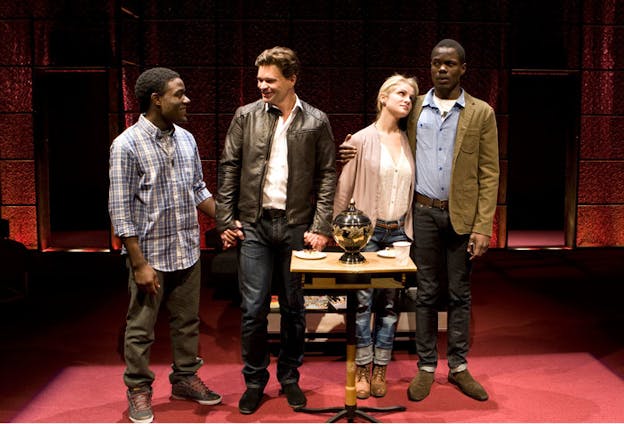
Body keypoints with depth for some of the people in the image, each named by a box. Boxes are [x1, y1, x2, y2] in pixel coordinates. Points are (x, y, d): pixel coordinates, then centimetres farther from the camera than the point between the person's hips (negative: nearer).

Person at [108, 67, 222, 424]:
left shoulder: (186, 139, 5)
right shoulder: (127, 145, -13)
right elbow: (121, 210, -14)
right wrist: (140, 263, -16)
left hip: (188, 253, 6)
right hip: (150, 255, -5)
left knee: (187, 321, 17)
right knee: (141, 328, 8)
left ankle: (185, 378, 34)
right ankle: (139, 389, 26)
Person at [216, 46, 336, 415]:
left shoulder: (316, 121, 1)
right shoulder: (246, 116, 3)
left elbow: (327, 176, 1)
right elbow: (229, 169, 5)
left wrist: (321, 226, -6)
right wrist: (226, 220, 0)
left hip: (297, 225, 0)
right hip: (254, 224, 0)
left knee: (294, 308, 10)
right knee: (253, 309, 2)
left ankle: (289, 378, 27)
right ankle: (255, 381, 20)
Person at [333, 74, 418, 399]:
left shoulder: (409, 143, 9)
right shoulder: (361, 140, -2)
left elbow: (412, 189, 13)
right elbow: (343, 189, 0)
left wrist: (409, 228, 9)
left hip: (398, 232, 4)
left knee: (390, 304, 6)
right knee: (363, 301, -2)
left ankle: (380, 369, 17)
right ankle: (362, 369, 11)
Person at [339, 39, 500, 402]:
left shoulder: (481, 113, 0)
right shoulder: (414, 108, 6)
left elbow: (489, 174, -2)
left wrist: (483, 227, -8)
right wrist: (357, 152, -6)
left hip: (462, 216, -1)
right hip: (423, 213, 1)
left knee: (460, 294, 9)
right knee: (427, 293, 9)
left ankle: (459, 367, 23)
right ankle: (426, 368, 20)